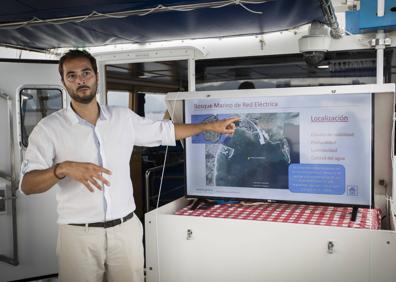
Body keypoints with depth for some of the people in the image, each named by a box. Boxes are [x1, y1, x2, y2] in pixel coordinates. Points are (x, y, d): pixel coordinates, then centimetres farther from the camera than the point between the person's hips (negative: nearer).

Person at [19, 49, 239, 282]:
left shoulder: (124, 118, 5)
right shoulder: (49, 128, -5)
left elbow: (166, 131, 17)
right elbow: (27, 184, -9)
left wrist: (211, 126, 18)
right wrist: (62, 169, -28)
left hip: (126, 228, 3)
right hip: (79, 234, -2)